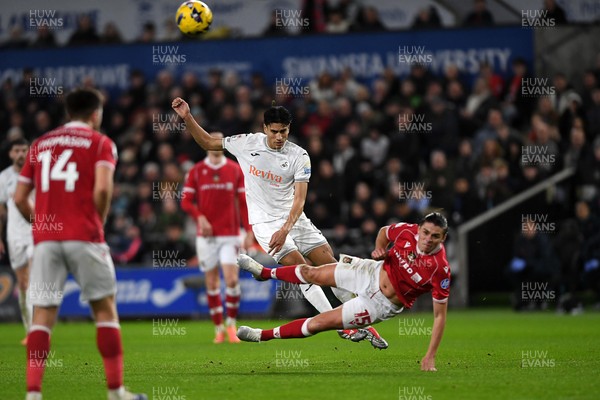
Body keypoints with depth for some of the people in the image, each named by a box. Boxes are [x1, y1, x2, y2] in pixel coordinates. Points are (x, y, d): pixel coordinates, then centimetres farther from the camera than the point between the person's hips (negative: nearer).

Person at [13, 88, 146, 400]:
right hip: (84, 238, -3)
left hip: (45, 238, 3)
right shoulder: (100, 143, 4)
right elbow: (102, 188, -12)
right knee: (105, 309, 7)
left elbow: (19, 198, 12)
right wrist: (99, 223, 3)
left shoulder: (40, 144, 17)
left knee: (42, 315, 2)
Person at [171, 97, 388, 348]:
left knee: (331, 264, -6)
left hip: (293, 219, 2)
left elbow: (299, 200, -14)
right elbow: (207, 142, 9)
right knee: (300, 267, -19)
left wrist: (285, 230, -28)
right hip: (264, 222, -2)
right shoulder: (247, 143, -4)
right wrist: (187, 117, -4)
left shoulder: (299, 156, -7)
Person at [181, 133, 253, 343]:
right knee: (212, 282, 2)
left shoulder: (235, 170, 6)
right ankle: (218, 328, 11)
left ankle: (231, 324, 4)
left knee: (232, 280, -11)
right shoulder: (196, 171, 4)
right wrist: (200, 216, -17)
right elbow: (186, 201, 2)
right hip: (206, 234, 0)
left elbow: (243, 202, 6)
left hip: (230, 234, 0)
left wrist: (249, 230, -1)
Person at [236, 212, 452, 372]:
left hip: (382, 303, -4)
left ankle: (264, 335, 19)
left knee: (320, 322, -3)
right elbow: (384, 231, 6)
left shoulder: (440, 269, -30)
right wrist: (379, 250, -16)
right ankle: (264, 272, 46)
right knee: (310, 273, 14)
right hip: (374, 271, 4)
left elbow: (440, 314, -23)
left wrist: (430, 357, -27)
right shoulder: (408, 231, -19)